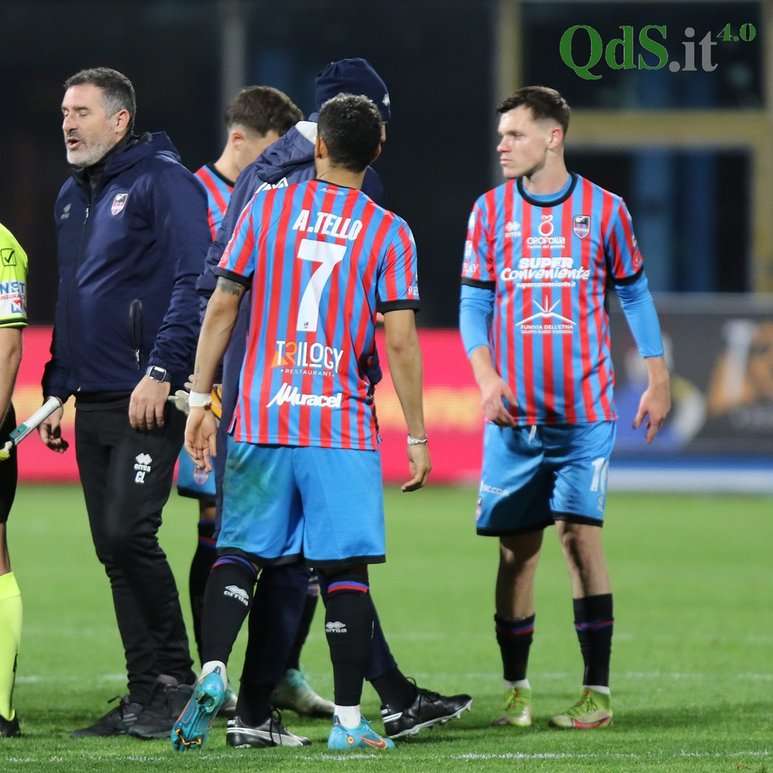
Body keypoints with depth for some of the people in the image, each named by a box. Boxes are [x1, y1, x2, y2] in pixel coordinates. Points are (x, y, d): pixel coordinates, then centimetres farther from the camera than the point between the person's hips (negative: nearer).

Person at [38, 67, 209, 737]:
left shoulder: (163, 181, -8)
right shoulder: (72, 197, 19)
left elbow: (194, 282, -15)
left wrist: (160, 370, -21)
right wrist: (56, 389, 20)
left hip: (148, 398, -8)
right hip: (93, 403, 8)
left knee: (129, 533, -16)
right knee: (114, 550, 6)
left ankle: (176, 680, -6)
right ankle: (147, 691, 10)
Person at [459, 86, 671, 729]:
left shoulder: (604, 210, 2)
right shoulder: (490, 210, 5)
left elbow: (635, 295, 10)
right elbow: (474, 304, 5)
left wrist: (658, 380, 7)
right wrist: (486, 378, -10)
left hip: (585, 410, -2)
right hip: (514, 412, 2)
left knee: (580, 531, -8)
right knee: (517, 544, 2)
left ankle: (597, 690, -4)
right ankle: (515, 689, 13)